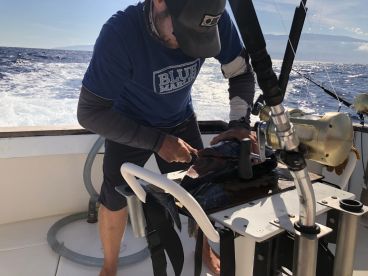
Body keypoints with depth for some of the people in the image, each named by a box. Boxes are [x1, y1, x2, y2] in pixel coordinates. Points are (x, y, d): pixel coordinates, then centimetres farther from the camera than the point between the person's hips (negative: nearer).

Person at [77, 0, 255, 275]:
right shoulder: (120, 32, -36)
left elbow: (242, 73, -10)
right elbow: (90, 113, -30)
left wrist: (240, 123, -26)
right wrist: (156, 141, -35)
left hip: (181, 121, 3)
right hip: (129, 126, -2)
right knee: (115, 199, 2)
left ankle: (204, 248, 37)